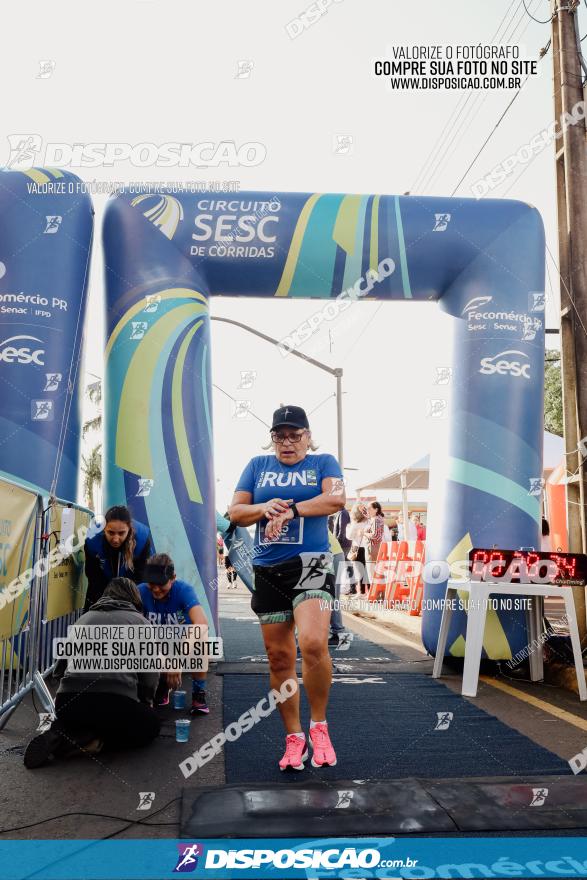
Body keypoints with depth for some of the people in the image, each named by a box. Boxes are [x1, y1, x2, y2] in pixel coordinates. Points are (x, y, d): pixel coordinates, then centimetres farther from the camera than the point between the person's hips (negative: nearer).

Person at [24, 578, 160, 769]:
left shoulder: (85, 618, 28)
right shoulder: (138, 620, 15)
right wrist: (146, 701, 32)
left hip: (68, 701, 5)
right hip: (116, 700, -5)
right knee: (150, 725, 25)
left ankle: (65, 733, 4)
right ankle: (90, 739, -1)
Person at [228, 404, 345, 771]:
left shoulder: (323, 462, 7)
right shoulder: (258, 465, 14)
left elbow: (336, 499, -11)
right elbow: (236, 511, 10)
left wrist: (291, 510, -15)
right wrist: (265, 509, -10)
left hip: (311, 564, -3)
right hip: (268, 571, 4)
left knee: (313, 644, -23)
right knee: (279, 657, 6)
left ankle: (319, 725, 0)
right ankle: (294, 738, 21)